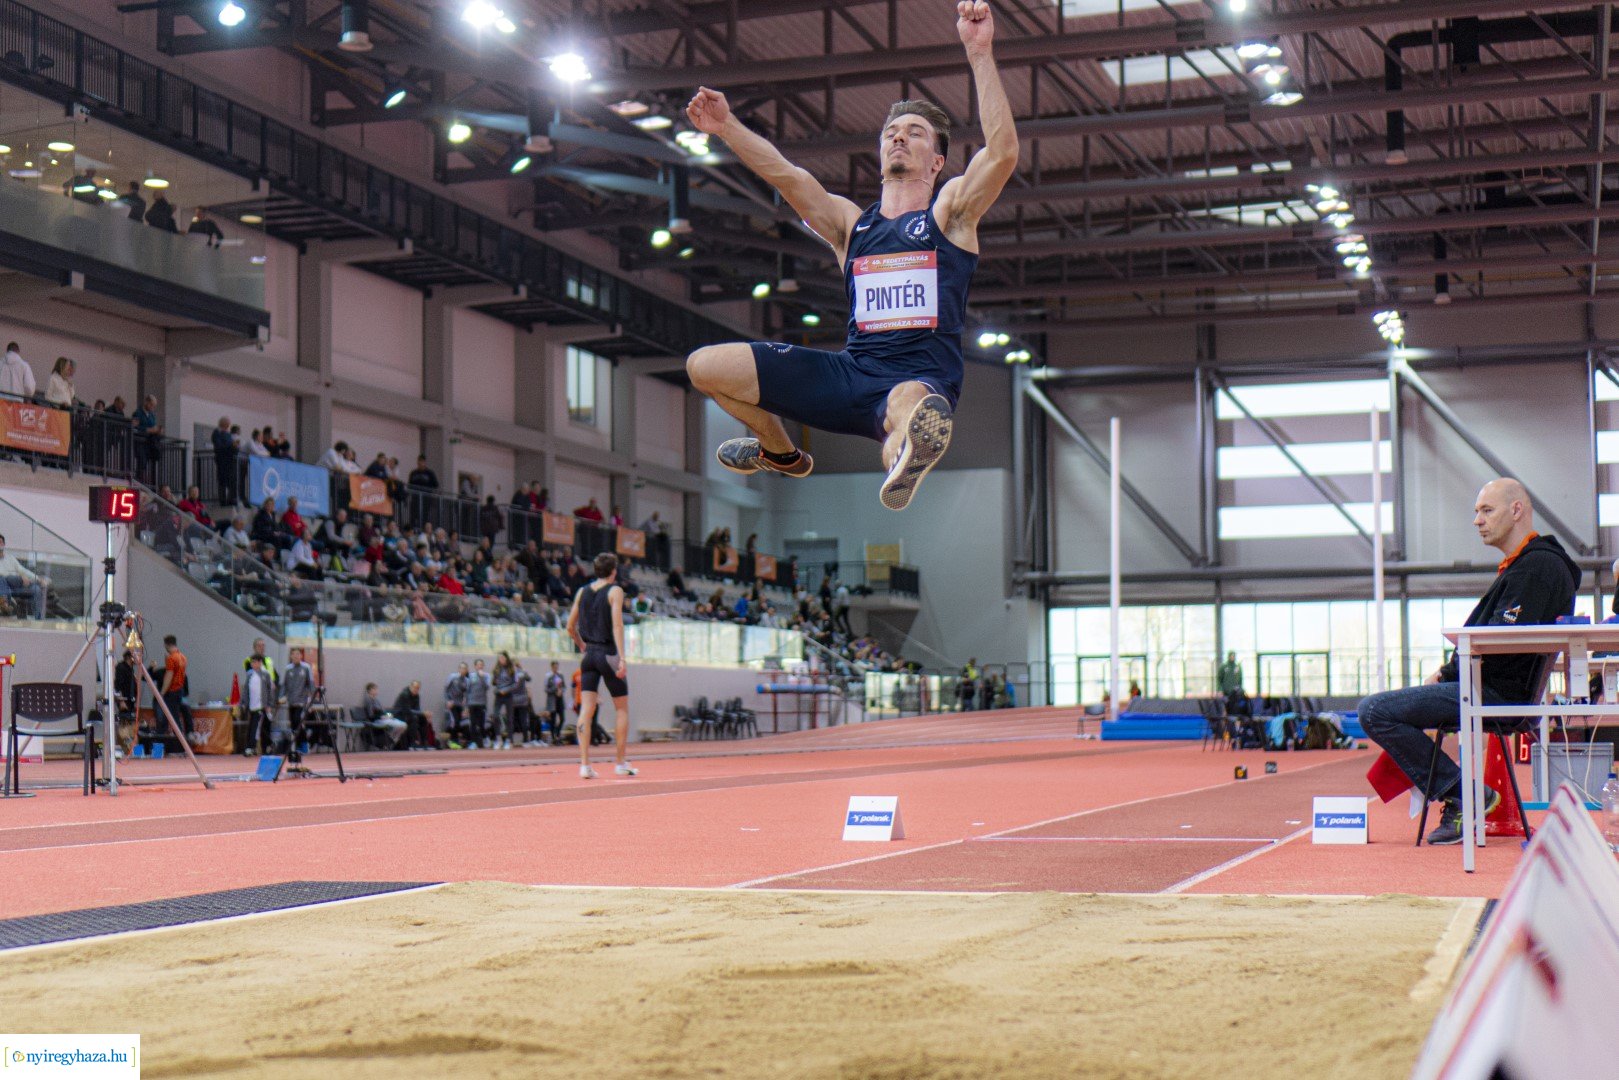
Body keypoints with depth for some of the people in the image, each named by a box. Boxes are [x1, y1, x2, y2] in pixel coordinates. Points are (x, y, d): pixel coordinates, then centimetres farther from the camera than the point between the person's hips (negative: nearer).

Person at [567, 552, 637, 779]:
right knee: (622, 709, 8)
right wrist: (622, 657, -18)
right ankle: (620, 763, 10)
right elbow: (617, 625, -15)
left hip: (589, 655, 4)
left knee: (586, 710, -1)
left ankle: (584, 764, -9)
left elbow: (570, 627, 12)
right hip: (608, 654, -4)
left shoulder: (582, 592, 10)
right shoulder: (615, 591, -5)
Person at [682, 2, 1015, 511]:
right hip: (850, 371, 6)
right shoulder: (850, 222, 18)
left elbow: (1003, 152, -11)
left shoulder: (951, 212, 7)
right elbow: (786, 175, 2)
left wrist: (979, 53, -20)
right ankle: (781, 454, 28)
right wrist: (728, 128, -14)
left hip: (920, 379, -6)